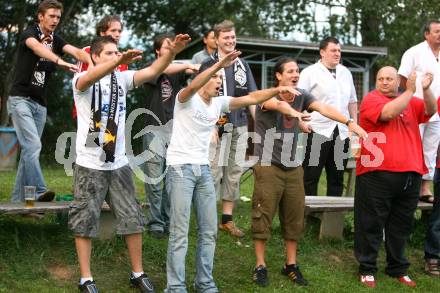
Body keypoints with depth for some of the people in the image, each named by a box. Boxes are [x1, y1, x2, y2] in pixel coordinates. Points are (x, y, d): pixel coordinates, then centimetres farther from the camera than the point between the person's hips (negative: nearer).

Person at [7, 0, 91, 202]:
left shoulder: (56, 40, 9)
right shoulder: (30, 33, -6)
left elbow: (77, 52, -9)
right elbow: (37, 46, -31)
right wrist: (59, 61, -49)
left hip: (40, 104, 6)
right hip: (21, 99, -6)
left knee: (29, 150, 6)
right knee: (33, 145, -20)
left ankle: (18, 199, 10)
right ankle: (39, 192, -26)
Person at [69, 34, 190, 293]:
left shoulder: (121, 79, 6)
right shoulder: (82, 80, -7)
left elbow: (151, 72, -8)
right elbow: (90, 78, -32)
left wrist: (172, 52, -26)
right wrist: (119, 61, -50)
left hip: (119, 164, 5)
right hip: (90, 165, -4)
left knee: (132, 219, 7)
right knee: (85, 221, 3)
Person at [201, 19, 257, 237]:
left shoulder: (242, 65, 14)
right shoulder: (208, 65, 0)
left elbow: (251, 96, 15)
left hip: (240, 126, 5)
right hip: (218, 126, -5)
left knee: (234, 173, 7)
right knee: (214, 172, -7)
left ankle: (227, 219, 15)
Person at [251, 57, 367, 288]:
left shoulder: (301, 97, 3)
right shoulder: (268, 96, -12)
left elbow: (323, 108, -13)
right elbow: (277, 104, -36)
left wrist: (349, 122, -31)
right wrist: (293, 112, -60)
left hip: (293, 167, 5)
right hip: (268, 167, -5)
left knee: (294, 218, 7)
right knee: (263, 217, -3)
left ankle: (291, 265, 19)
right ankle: (260, 266, 8)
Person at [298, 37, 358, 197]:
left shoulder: (346, 73, 17)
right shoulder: (310, 73, -1)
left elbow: (352, 101, 23)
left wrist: (355, 122, 15)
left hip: (342, 132, 6)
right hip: (318, 130, -5)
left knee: (337, 177, 8)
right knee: (311, 176, -4)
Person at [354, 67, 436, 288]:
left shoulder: (410, 102, 17)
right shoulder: (371, 99, 0)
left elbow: (431, 111, 3)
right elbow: (388, 113, -17)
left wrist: (425, 89, -12)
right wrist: (410, 91, -11)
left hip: (409, 174, 5)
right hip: (377, 173, -5)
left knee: (401, 225, 12)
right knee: (371, 224, 2)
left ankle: (398, 268, 23)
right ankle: (367, 269, 10)